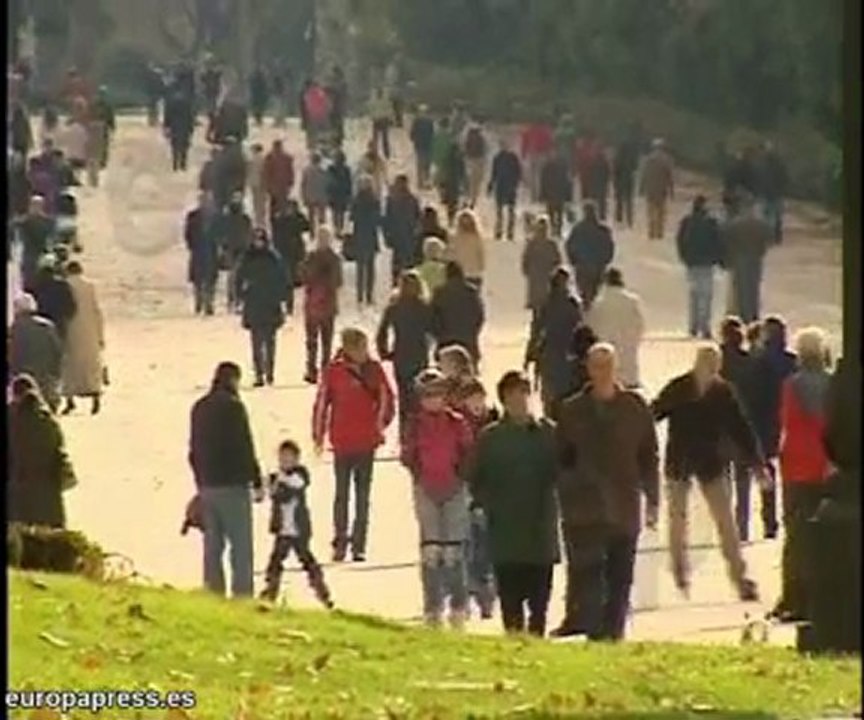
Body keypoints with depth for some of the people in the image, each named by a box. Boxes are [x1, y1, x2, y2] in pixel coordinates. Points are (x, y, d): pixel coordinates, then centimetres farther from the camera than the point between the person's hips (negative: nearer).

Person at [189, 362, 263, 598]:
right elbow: (245, 447, -12)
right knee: (241, 545, -5)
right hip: (232, 484, -7)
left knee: (212, 544, 10)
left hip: (207, 487, 7)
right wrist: (257, 482, -7)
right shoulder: (233, 406, -10)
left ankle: (213, 594, 9)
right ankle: (242, 594, -11)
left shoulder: (199, 408, 12)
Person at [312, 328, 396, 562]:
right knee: (342, 494, 4)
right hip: (342, 442, -2)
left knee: (363, 496, 5)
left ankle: (359, 546, 9)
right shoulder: (334, 371, -7)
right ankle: (340, 543, 12)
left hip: (367, 442, 2)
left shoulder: (373, 369, -1)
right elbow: (322, 402, -3)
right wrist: (318, 434, -1)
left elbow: (385, 397, 9)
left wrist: (382, 421, 1)